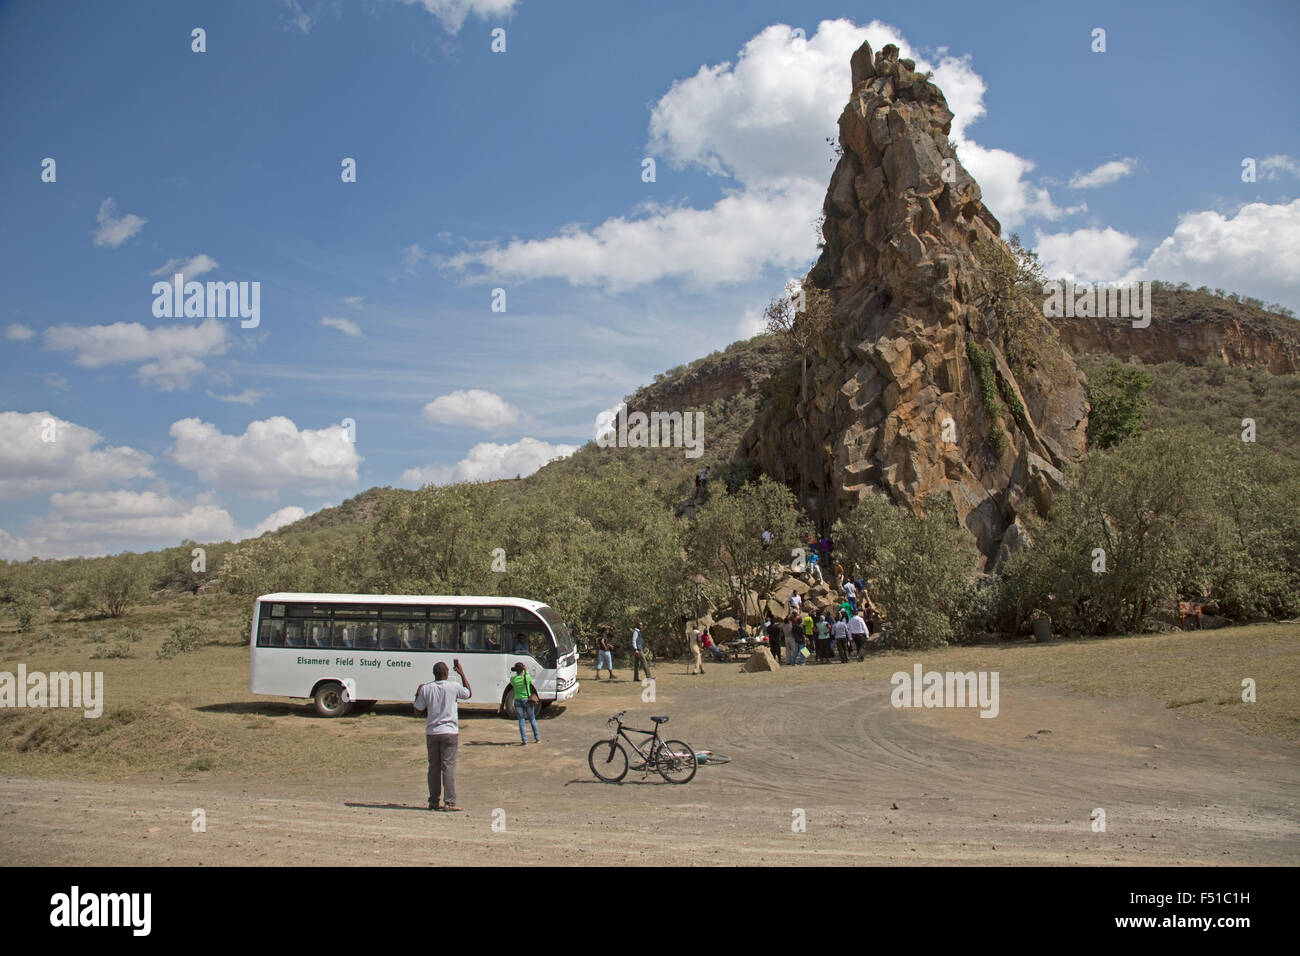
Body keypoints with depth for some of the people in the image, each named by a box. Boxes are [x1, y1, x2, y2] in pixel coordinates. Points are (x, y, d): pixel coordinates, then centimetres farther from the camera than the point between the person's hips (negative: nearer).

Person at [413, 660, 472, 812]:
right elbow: (468, 694, 15)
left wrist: (417, 694, 20)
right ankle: (449, 803, -7)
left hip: (431, 732, 3)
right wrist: (461, 673, 20)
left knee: (434, 767, 11)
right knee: (448, 767, -3)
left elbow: (418, 710, 6)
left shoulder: (426, 689, -1)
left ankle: (434, 801, 16)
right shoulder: (454, 687, -6)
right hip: (449, 732, -3)